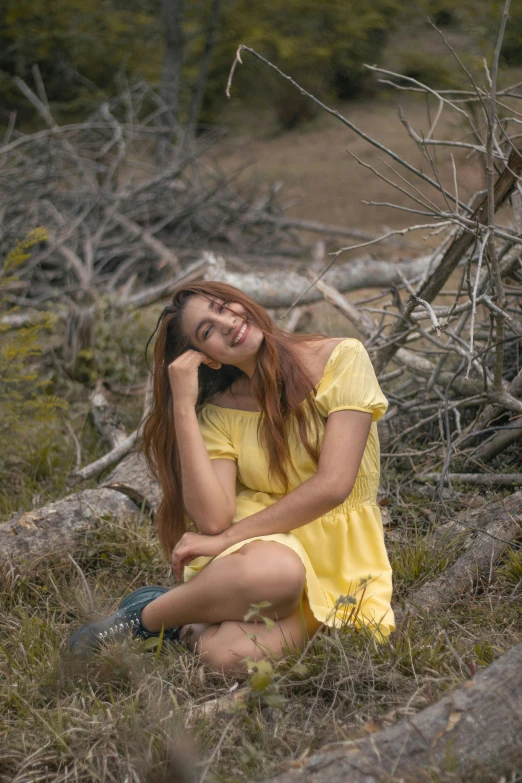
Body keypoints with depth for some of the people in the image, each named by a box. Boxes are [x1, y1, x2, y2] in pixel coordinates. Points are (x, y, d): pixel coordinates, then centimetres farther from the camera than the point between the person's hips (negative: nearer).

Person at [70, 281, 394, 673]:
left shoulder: (343, 359, -5)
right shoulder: (220, 413, 3)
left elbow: (333, 485, -14)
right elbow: (212, 518, -13)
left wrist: (226, 539, -14)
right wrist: (183, 406, -13)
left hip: (342, 561, -2)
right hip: (262, 546, 2)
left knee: (232, 653, -34)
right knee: (274, 572, -40)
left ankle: (196, 624, 2)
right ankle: (147, 615, -10)